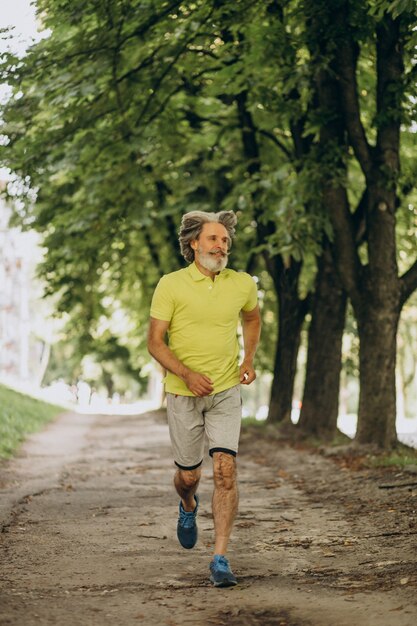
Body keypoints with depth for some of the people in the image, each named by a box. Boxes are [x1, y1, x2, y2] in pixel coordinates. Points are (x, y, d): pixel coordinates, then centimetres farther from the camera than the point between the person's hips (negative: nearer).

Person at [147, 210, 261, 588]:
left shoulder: (242, 284, 1)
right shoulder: (171, 285, -8)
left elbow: (252, 318, 22)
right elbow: (155, 341, -8)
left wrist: (249, 359, 7)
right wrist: (187, 373, -23)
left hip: (226, 392, 1)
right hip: (183, 394, -1)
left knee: (225, 471, -12)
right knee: (189, 475, 9)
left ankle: (220, 559, -8)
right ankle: (188, 507, 47)